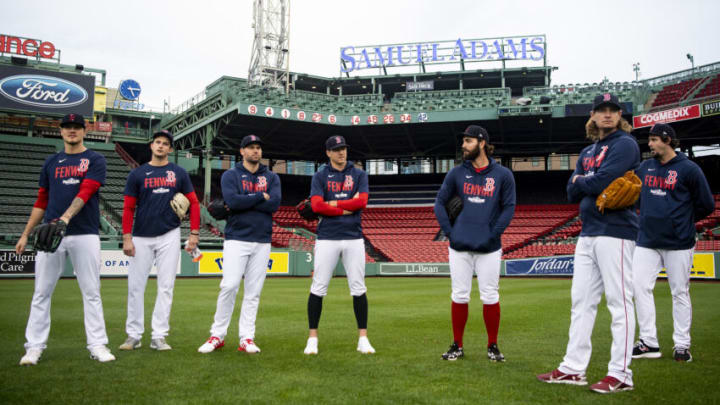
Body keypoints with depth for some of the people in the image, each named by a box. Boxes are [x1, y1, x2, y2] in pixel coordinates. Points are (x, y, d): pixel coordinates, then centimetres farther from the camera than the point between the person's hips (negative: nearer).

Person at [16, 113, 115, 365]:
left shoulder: (95, 160, 4)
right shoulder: (51, 162, 17)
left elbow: (85, 192, -12)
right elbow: (41, 201, 19)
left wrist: (66, 217, -27)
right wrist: (25, 234, 13)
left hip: (85, 234, -3)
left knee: (91, 292, 0)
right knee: (42, 292, 3)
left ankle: (97, 345, 5)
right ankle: (34, 347, 11)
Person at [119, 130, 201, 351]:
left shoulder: (179, 173, 7)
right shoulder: (137, 173, 6)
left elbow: (193, 203, 7)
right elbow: (128, 208, 4)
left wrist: (194, 234, -2)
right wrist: (127, 238, -6)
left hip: (169, 236, 0)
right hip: (142, 237, 0)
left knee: (166, 287, 1)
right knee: (135, 286, 1)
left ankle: (158, 337, 8)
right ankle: (134, 335, 13)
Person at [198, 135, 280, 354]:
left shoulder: (271, 177, 12)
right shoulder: (230, 175, 6)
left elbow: (274, 204, -5)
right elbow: (232, 200, -14)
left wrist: (244, 201, -8)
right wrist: (261, 196, -7)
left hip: (262, 241, 3)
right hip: (237, 239, -2)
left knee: (253, 292, 2)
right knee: (229, 286, -9)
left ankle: (246, 339, 8)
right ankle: (217, 336, 3)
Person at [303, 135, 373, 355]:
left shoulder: (359, 174, 10)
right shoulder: (320, 176, 6)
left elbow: (362, 201, -7)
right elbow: (317, 206, -8)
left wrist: (333, 204, -5)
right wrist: (348, 209, -7)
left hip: (354, 238, 1)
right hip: (327, 239, -1)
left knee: (358, 288, 3)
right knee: (318, 288, 0)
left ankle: (363, 338, 11)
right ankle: (312, 338, 11)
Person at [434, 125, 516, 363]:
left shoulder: (502, 174, 2)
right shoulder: (456, 173, 7)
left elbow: (509, 207, 2)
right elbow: (439, 203, 9)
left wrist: (494, 234, -8)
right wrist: (449, 232, -2)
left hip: (489, 248, -1)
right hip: (459, 246, 2)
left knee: (490, 297, 3)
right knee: (459, 296, 6)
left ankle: (493, 347, 18)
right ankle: (457, 346, 18)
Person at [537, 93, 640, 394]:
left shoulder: (624, 144, -3)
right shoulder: (587, 152, 20)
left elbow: (602, 180, -17)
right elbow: (572, 193, 12)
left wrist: (582, 181, 2)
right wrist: (591, 184, -6)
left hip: (615, 232, -8)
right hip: (587, 234, 8)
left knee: (619, 302, -4)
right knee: (581, 301, 9)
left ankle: (620, 374, 2)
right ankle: (573, 369, 16)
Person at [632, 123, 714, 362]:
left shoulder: (689, 169, -5)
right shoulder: (645, 167, 10)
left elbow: (706, 206, -1)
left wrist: (683, 221, 7)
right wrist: (650, 216, 9)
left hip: (678, 243, -5)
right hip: (646, 241, 5)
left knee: (680, 293, 4)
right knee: (640, 286, -2)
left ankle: (682, 345, 15)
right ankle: (649, 342, 6)